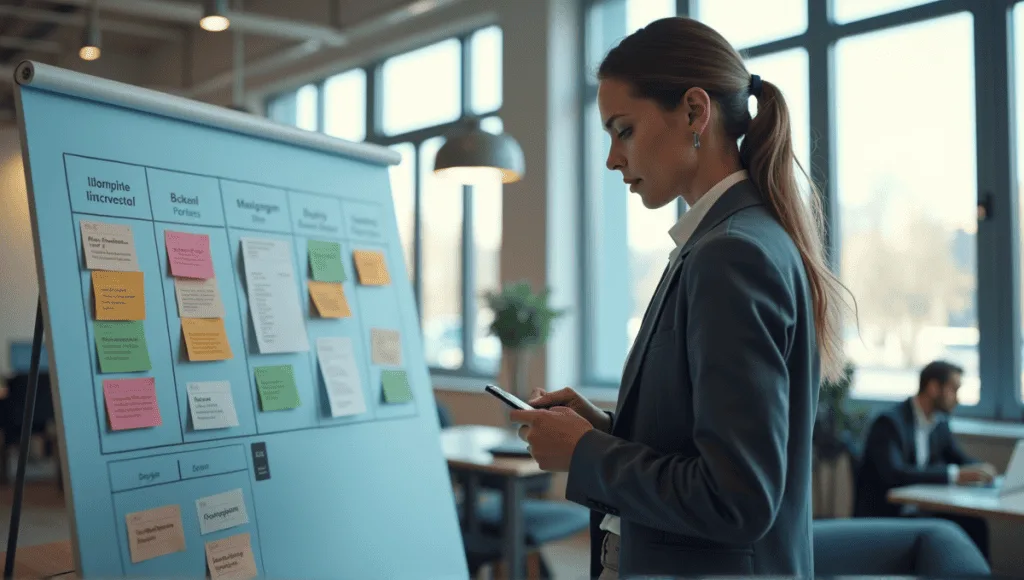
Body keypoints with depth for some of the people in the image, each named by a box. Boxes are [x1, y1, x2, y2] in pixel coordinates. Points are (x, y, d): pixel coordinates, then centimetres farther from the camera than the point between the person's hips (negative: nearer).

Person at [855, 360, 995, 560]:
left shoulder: (939, 421, 11)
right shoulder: (888, 422, -16)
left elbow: (959, 458, 21)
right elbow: (894, 473, -29)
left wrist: (980, 469, -4)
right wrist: (955, 475, -33)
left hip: (922, 512, 8)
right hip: (883, 517, -7)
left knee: (975, 524, -19)